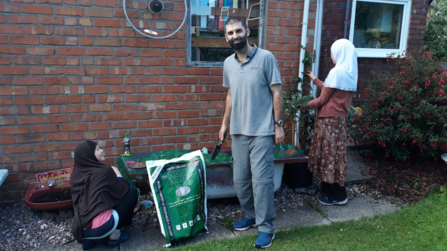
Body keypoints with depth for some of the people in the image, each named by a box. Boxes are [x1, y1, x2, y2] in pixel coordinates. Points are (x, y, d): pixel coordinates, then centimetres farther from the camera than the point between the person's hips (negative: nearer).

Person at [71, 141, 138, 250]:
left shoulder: (76, 173, 13)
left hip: (81, 229, 7)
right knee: (132, 192, 10)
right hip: (100, 227, -7)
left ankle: (88, 239, 15)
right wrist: (118, 175, 25)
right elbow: (122, 191, 8)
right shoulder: (104, 170, -4)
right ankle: (114, 235, 11)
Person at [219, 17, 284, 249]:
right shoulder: (228, 63, 9)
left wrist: (278, 125, -8)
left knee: (261, 179, -4)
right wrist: (225, 123, 16)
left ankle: (266, 228, 11)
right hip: (238, 131, 6)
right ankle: (251, 216, 32)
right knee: (240, 179, 11)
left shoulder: (266, 57, -7)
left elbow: (276, 93, -6)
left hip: (262, 131, -5)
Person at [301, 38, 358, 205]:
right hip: (341, 119, 9)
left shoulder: (337, 72, -17)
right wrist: (315, 80, 27)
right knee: (335, 154, 15)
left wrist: (304, 106, -1)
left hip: (329, 120, -9)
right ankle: (337, 192, 25)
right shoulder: (351, 73, 9)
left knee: (329, 155, 1)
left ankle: (336, 196, 10)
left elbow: (323, 99, -14)